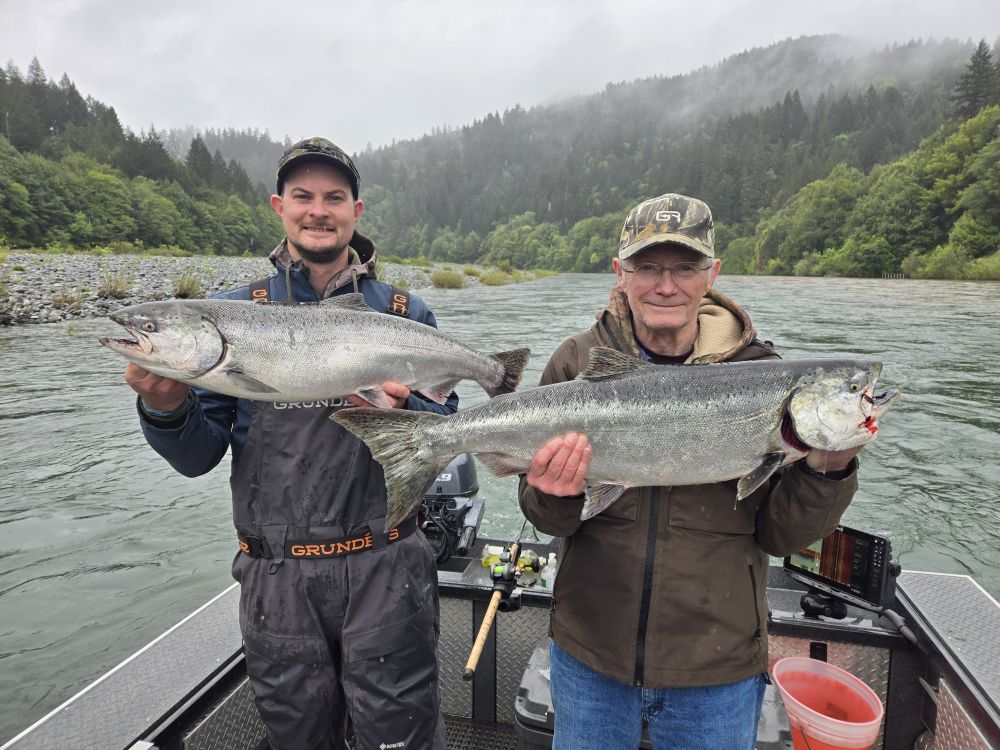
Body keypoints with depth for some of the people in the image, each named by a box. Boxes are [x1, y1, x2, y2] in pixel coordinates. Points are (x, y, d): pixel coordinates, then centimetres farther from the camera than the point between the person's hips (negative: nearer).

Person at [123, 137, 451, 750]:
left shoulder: (405, 314, 2)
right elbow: (199, 458, 2)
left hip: (384, 568, -1)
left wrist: (403, 413, -18)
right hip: (277, 579, 2)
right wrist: (165, 410, -17)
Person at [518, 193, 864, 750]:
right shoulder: (577, 363, -8)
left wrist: (827, 471, -22)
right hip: (590, 654, 1)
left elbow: (779, 536, -5)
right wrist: (555, 497, -26)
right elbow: (548, 521, -5)